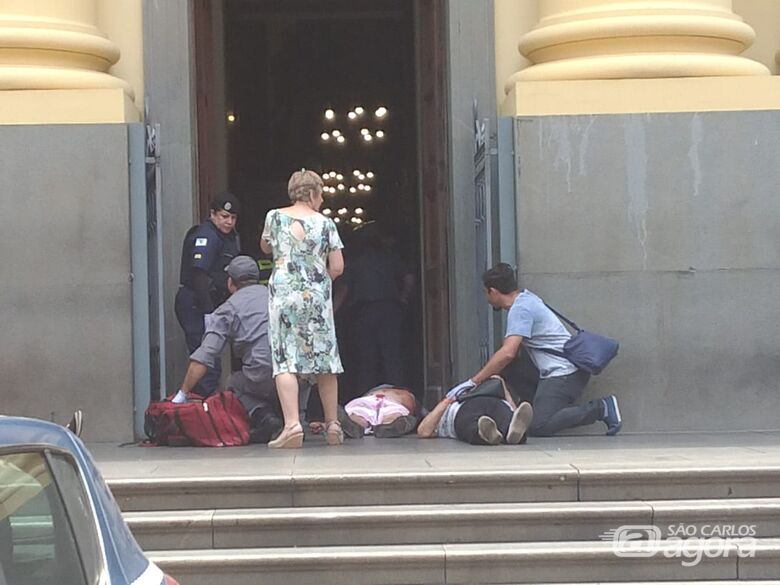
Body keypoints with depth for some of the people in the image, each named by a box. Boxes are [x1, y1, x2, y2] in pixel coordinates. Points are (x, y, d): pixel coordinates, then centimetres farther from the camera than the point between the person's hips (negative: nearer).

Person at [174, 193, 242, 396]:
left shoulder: (231, 236, 16)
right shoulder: (207, 236, -15)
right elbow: (199, 274, -24)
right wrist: (208, 311, -27)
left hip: (209, 303, 10)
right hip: (195, 304, -10)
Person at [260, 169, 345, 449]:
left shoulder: (275, 217, 4)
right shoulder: (325, 223, 2)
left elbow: (266, 247, 22)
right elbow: (337, 268, 0)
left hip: (283, 294, -1)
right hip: (318, 297, 1)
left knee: (285, 360, -7)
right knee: (325, 359, 10)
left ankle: (292, 425, -20)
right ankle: (333, 425, 16)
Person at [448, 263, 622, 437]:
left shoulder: (520, 309, -14)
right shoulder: (526, 298, 15)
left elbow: (508, 353, -26)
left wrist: (472, 382, -22)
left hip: (564, 374, -10)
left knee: (538, 427, -17)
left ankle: (600, 408, -11)